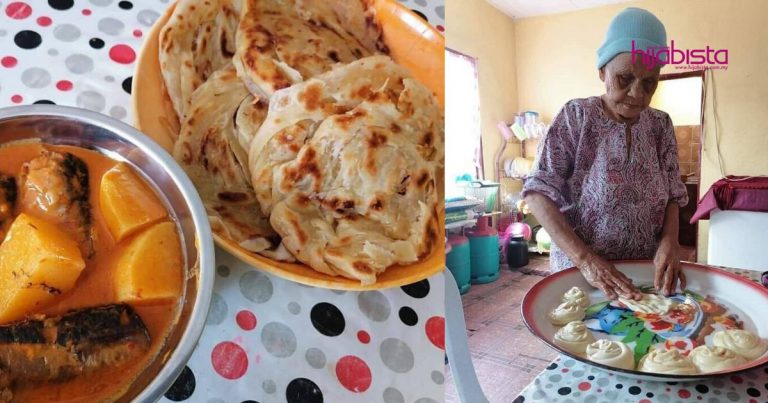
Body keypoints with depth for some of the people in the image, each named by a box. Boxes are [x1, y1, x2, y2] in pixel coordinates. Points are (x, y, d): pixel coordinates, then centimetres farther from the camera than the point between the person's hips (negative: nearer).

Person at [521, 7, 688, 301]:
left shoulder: (660, 125, 0)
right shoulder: (576, 117, -12)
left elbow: (672, 194, 5)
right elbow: (539, 192, -18)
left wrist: (669, 240, -17)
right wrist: (585, 259, -28)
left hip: (646, 270, 4)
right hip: (578, 269, -4)